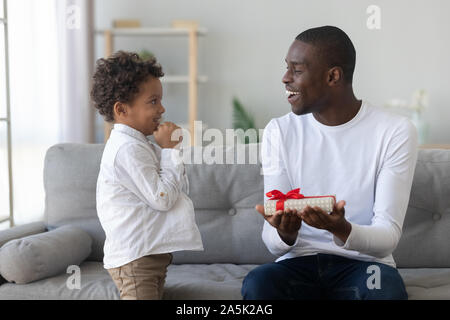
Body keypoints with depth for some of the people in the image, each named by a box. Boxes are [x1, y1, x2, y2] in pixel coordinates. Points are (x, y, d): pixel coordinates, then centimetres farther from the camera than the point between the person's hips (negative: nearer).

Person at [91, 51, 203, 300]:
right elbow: (163, 198, -21)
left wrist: (170, 150, 2)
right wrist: (170, 151, -13)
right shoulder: (128, 149, -18)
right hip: (134, 258, -11)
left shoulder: (140, 145, 15)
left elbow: (181, 189, 16)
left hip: (152, 253, 11)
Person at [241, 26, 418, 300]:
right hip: (298, 262, 2)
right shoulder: (279, 131, 2)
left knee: (385, 288, -35)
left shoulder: (395, 131, -5)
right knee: (257, 283, -31)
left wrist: (343, 230, -32)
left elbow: (388, 236, -10)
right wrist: (285, 234, -27)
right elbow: (273, 243, -2)